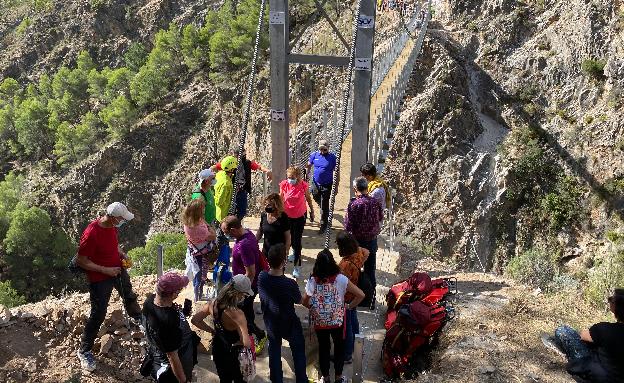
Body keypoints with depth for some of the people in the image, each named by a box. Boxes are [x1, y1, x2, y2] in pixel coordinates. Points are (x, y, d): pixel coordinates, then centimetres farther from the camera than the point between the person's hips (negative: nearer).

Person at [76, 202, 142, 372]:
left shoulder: (113, 226, -9)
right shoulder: (91, 234, -33)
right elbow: (81, 261, -25)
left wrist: (121, 253, -3)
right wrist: (105, 270, -25)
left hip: (118, 269, 8)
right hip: (100, 278, -7)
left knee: (129, 295, 29)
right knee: (98, 314, 0)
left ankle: (137, 317, 59)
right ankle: (84, 351, 16)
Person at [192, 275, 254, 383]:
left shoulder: (213, 304, -15)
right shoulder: (237, 313, -35)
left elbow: (195, 320, -4)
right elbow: (247, 343, -39)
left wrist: (212, 331, 1)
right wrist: (237, 342, -17)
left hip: (217, 350, 6)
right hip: (232, 354, -6)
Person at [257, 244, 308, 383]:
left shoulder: (261, 277, -19)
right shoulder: (289, 284, -32)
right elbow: (299, 301, -13)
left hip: (271, 323, 4)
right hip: (289, 324, -4)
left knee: (274, 352, 23)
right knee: (298, 352, 20)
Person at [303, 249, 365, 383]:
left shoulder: (312, 281, -17)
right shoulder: (341, 279, -19)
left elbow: (305, 302, -7)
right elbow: (361, 295, -16)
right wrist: (349, 306, -2)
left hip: (319, 321, 1)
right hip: (337, 321, -1)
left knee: (323, 348, 21)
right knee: (339, 347, 21)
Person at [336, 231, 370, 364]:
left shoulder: (344, 265, -38)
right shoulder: (359, 253, -15)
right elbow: (366, 252, 11)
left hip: (346, 299, -8)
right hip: (355, 296, 8)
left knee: (346, 327, 10)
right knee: (353, 320, 28)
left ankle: (347, 356, 28)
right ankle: (355, 349, 49)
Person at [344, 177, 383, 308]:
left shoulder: (354, 204, -20)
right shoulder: (375, 202, -7)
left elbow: (348, 227, -18)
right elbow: (381, 218, 9)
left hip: (358, 242, -4)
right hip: (372, 241, 4)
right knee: (370, 272, 16)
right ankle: (371, 300, 25)